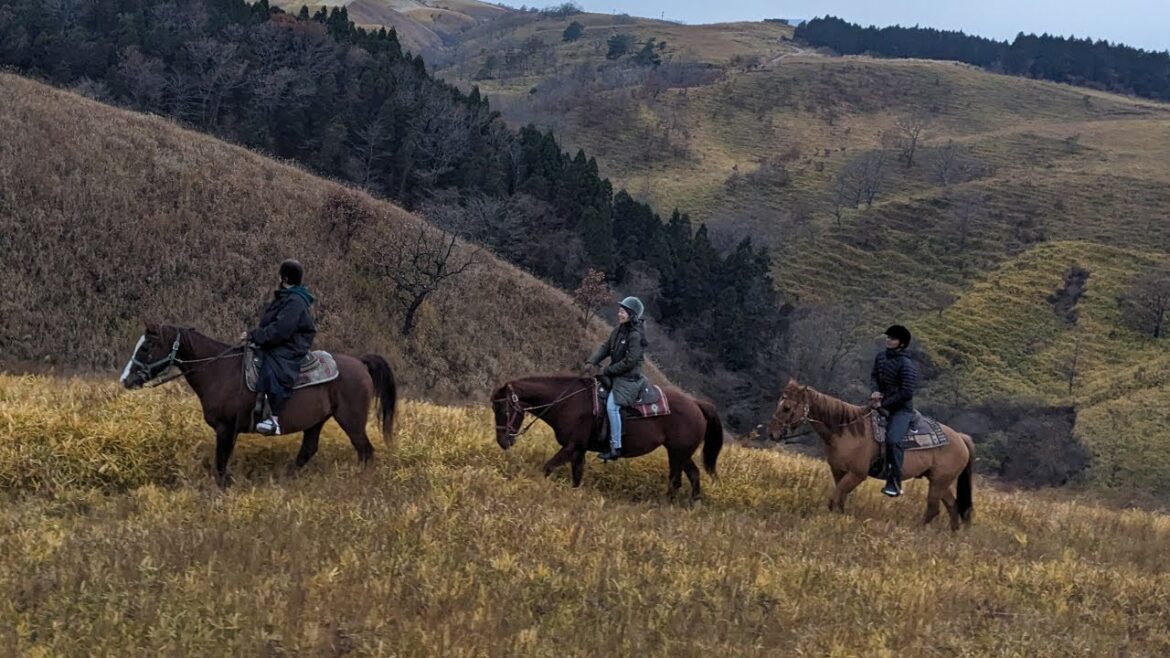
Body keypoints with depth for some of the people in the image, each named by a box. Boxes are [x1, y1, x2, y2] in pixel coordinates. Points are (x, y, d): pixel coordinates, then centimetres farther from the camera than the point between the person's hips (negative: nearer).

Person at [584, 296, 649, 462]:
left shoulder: (636, 335, -19)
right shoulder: (619, 330, 7)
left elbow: (629, 362, -21)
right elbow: (606, 347, 8)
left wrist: (607, 371, -16)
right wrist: (592, 362, -7)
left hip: (628, 378, -10)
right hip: (615, 374, 10)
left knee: (612, 406, -22)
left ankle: (616, 447, -20)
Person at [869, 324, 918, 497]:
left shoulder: (906, 364, -19)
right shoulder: (880, 357, 5)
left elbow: (907, 392, -22)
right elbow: (874, 376, 14)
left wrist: (884, 403, -20)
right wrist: (875, 391, -9)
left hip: (902, 409, -9)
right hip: (883, 405, 9)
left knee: (892, 440, -28)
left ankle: (895, 484, -24)